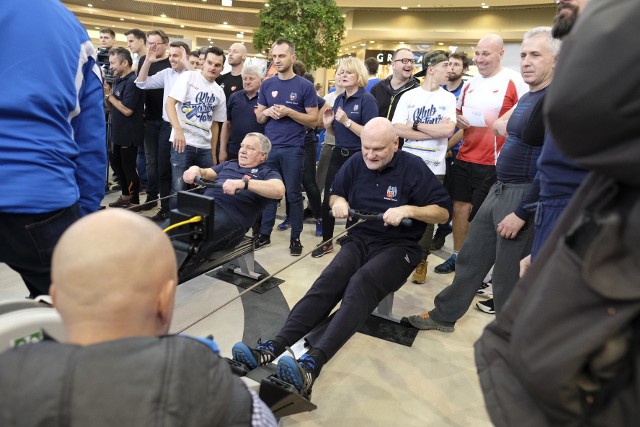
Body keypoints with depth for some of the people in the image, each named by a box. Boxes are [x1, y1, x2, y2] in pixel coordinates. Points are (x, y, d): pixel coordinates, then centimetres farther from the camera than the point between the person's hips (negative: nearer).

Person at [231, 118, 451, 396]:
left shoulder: (413, 168, -4)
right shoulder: (355, 164, 8)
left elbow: (444, 212, -4)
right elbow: (336, 194, 23)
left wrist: (408, 210, -20)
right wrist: (339, 201, -1)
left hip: (398, 246, -4)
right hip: (360, 240, 4)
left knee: (361, 284, -35)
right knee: (328, 280, -28)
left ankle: (312, 364, -52)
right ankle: (274, 348, -42)